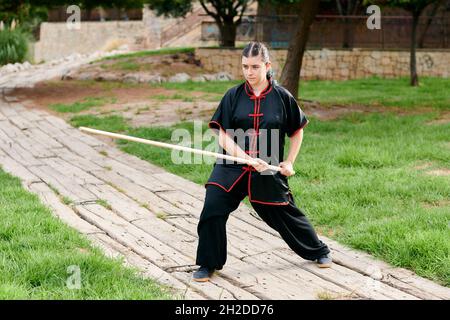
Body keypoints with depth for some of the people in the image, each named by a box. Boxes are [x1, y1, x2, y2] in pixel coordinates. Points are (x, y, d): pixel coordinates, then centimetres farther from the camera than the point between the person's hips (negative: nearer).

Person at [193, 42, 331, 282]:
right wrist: (249, 159, -20)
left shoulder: (282, 97, -4)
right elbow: (223, 135, -9)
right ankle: (208, 264, 3)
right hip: (232, 167, 1)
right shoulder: (233, 96, -4)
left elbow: (297, 130, 10)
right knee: (212, 207, -15)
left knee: (285, 213, 10)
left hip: (269, 170, -1)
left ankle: (318, 251, 36)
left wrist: (289, 162, 3)